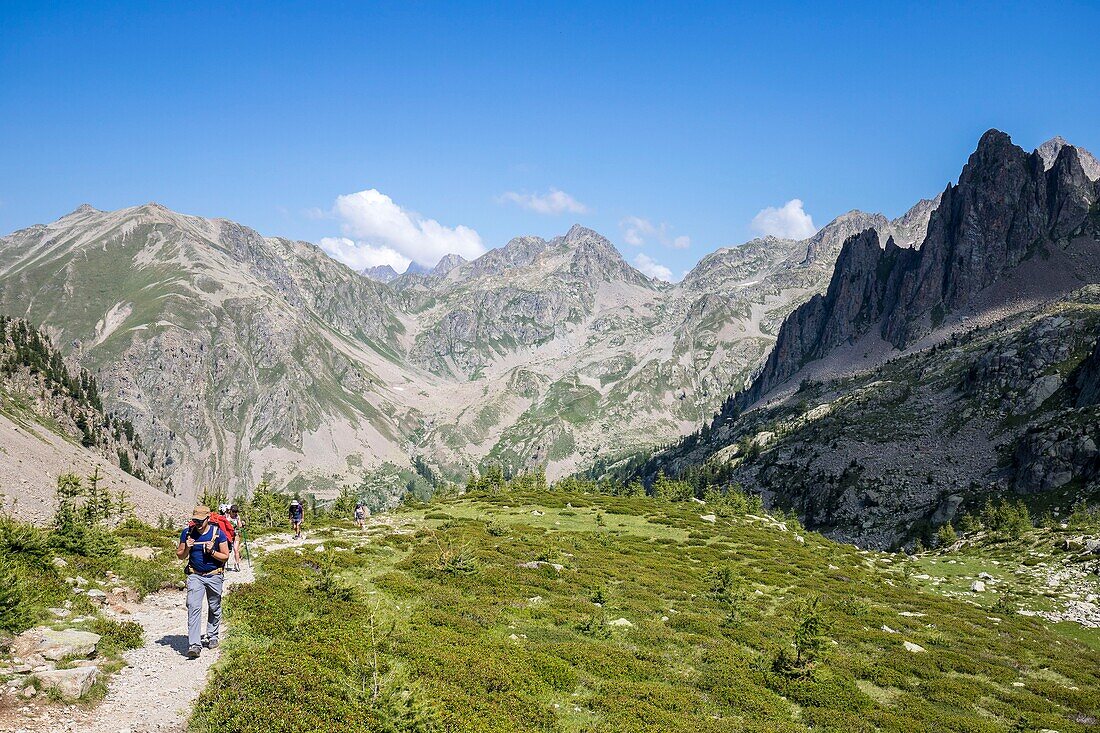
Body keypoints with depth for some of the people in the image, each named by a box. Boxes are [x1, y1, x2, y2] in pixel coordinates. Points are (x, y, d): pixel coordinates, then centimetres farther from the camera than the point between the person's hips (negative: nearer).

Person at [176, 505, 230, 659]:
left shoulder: (218, 533, -8)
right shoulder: (187, 533, -2)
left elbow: (225, 556, -4)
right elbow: (179, 555, 7)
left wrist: (212, 551, -21)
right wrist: (187, 549, -14)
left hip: (214, 576, 0)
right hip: (195, 576, 0)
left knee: (214, 608, 13)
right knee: (194, 607, -13)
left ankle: (212, 637, 33)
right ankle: (194, 645, -17)